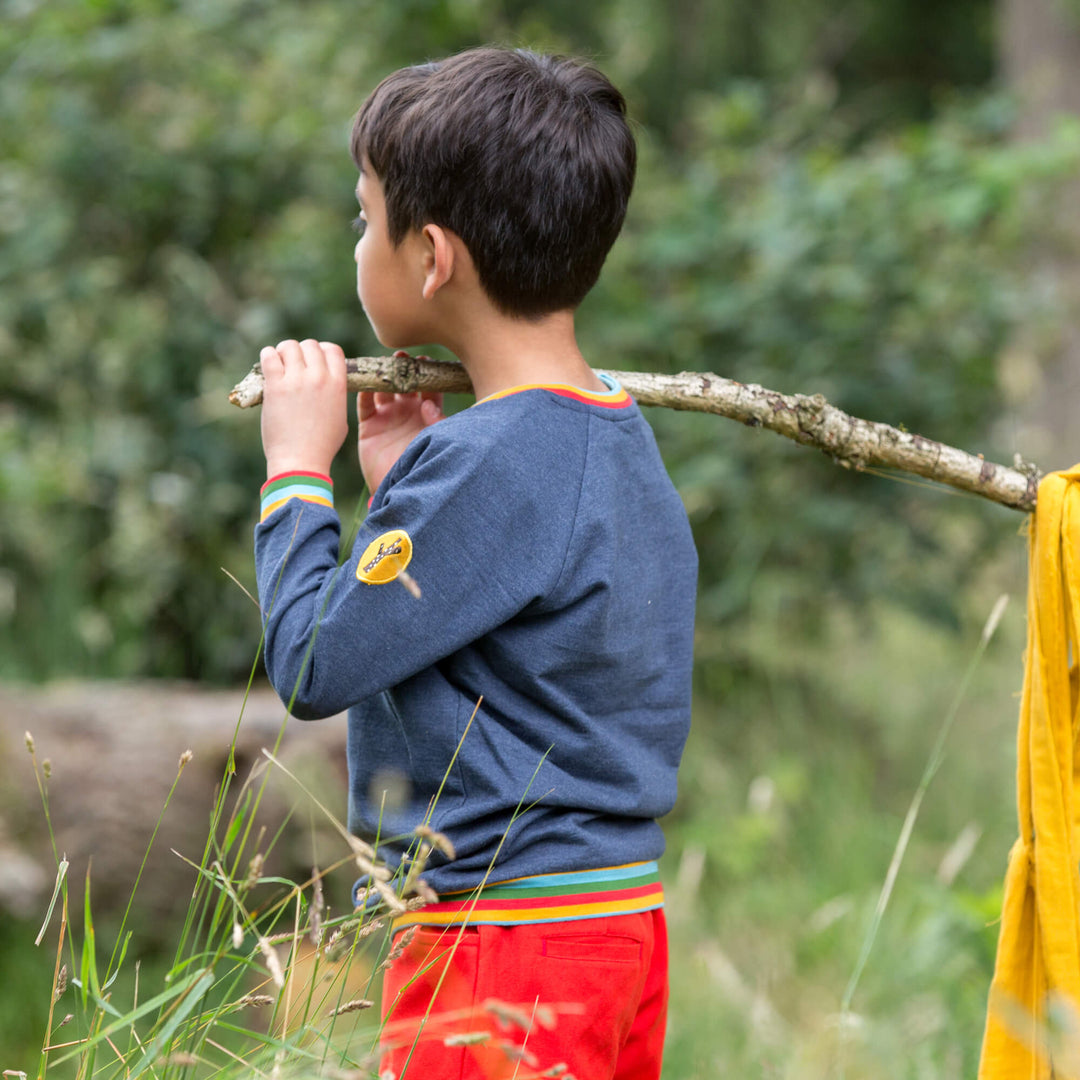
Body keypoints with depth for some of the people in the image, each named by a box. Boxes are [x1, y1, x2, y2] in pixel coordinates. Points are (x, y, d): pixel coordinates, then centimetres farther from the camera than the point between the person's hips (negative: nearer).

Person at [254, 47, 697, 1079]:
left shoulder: (490, 461, -19)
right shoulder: (622, 435, 11)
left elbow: (314, 663, -16)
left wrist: (297, 469, -4)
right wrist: (402, 483, 11)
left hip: (505, 940, -10)